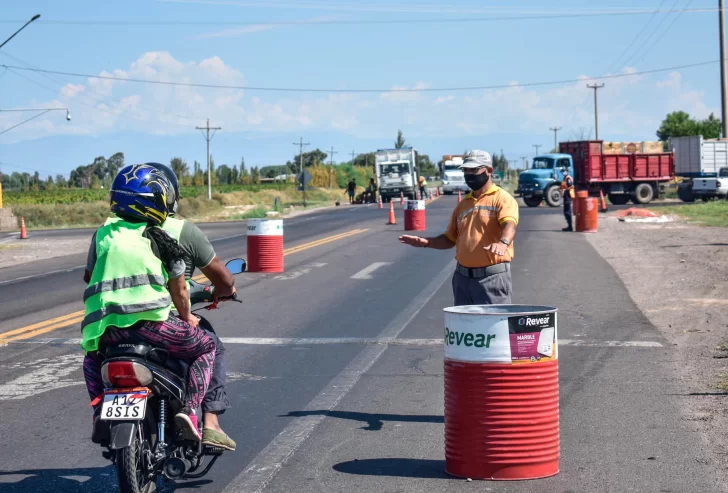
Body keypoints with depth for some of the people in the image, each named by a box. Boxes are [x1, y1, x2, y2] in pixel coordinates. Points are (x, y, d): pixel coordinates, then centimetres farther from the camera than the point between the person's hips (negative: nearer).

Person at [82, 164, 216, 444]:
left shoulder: (103, 234, 14)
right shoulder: (164, 239, 2)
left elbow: (88, 276, 26)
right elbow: (179, 291, 6)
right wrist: (187, 318, 25)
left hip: (107, 326, 4)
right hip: (151, 321, -4)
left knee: (92, 355, 37)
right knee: (206, 348, 16)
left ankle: (100, 412, 18)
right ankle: (190, 410, -3)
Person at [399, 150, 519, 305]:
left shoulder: (502, 198, -5)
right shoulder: (463, 204, 18)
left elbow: (509, 225, -24)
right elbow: (450, 238, 22)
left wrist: (503, 243, -45)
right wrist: (425, 242, 6)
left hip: (492, 277, -7)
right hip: (463, 277, 7)